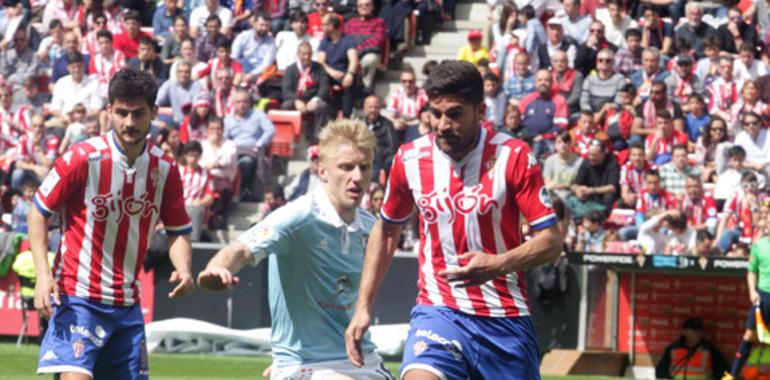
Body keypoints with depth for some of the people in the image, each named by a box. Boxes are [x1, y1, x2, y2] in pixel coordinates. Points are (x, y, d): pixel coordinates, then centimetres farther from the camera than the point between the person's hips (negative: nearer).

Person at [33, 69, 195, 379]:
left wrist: (183, 269, -10)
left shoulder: (164, 168, 2)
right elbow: (38, 212, -4)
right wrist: (43, 274, -16)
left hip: (127, 303, 5)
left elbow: (178, 231, 11)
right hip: (77, 297, -5)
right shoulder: (83, 158, -11)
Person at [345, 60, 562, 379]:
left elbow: (551, 240, -8)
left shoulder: (513, 157, -8)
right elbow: (386, 230, 16)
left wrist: (498, 264, -26)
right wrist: (363, 307, 12)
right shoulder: (410, 159, 0)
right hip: (439, 313, 0)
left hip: (504, 317, 0)